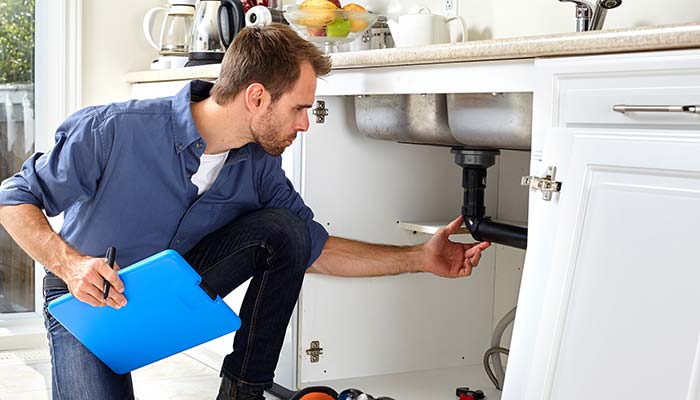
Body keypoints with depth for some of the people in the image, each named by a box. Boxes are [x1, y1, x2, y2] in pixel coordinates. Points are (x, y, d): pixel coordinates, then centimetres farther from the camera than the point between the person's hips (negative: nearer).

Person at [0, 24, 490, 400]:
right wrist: (69, 264, -35)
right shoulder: (115, 130, -28)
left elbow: (314, 249, -4)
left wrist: (421, 258, -8)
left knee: (283, 230, -18)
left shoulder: (259, 167, -12)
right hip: (89, 297, -4)